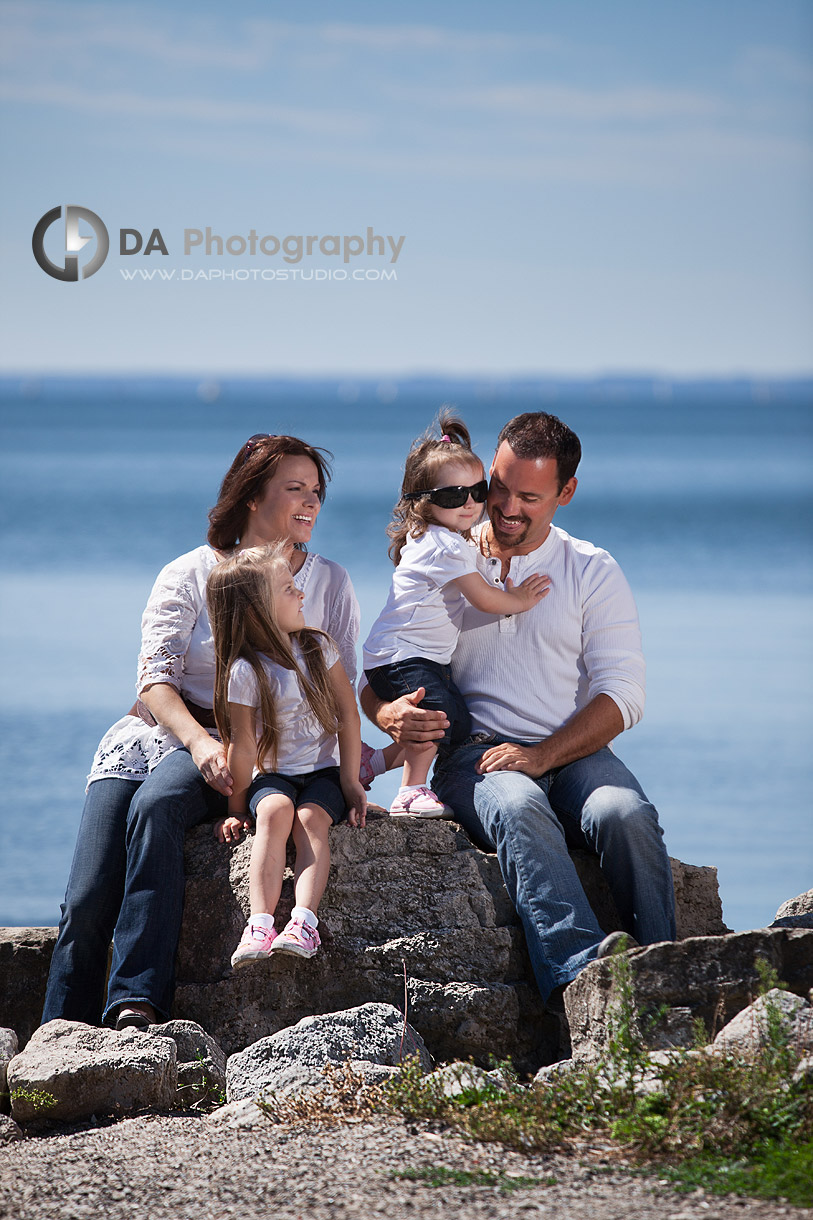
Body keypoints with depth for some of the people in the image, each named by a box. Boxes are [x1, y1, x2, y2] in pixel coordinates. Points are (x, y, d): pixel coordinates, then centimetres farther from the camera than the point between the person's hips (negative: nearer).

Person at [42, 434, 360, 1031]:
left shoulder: (330, 584, 11)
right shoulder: (191, 574, 8)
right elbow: (156, 675, -3)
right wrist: (200, 743, -21)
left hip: (254, 748, -2)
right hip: (164, 731, 2)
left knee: (156, 804, -36)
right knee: (86, 899, -19)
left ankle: (135, 1005, -42)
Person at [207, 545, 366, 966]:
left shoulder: (317, 647, 3)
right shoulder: (245, 671, -9)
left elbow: (348, 715, 3)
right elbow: (243, 746, -7)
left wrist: (350, 782, -2)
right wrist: (237, 808, -5)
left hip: (324, 772, 2)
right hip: (272, 775, -2)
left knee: (311, 817, -29)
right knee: (275, 810, -33)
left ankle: (303, 922, -46)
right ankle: (260, 925, -44)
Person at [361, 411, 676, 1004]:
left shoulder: (594, 573, 10)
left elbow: (621, 697, 1)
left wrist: (541, 755, -15)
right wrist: (390, 713, -14)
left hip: (574, 753, 1)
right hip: (473, 755, -1)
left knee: (626, 814, -33)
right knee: (519, 808, -36)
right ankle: (580, 971, -55)